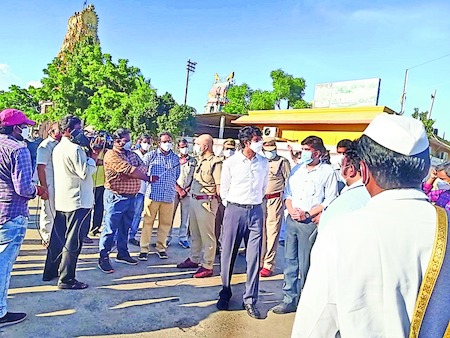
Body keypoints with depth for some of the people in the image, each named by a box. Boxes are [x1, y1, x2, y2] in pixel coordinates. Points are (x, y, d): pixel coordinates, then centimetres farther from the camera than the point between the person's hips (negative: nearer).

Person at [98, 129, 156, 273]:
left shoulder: (132, 154, 14)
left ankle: (122, 253, 30)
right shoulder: (111, 155, -12)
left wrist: (137, 171, -19)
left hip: (131, 196, 8)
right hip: (116, 197, -8)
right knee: (111, 228, -1)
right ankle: (103, 257, 8)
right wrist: (148, 178, -13)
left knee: (125, 227, 17)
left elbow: (143, 167, 3)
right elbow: (128, 169, -21)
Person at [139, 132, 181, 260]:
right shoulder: (150, 156, 2)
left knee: (165, 223, 8)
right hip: (152, 195, -3)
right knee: (148, 222, 1)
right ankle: (144, 249, 12)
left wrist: (179, 189, 13)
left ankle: (161, 247, 23)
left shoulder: (175, 158, 11)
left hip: (169, 196, 3)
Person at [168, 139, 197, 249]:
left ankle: (182, 238, 14)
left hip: (187, 192, 1)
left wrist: (186, 189, -4)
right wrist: (178, 189, -6)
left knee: (185, 216, 4)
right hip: (174, 191, -1)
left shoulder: (193, 161, 8)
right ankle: (167, 237, 12)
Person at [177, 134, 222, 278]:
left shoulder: (215, 162, -15)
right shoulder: (200, 160, 14)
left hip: (206, 201, -9)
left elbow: (219, 185, -17)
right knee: (194, 233, 19)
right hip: (194, 200, 9)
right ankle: (194, 259, 34)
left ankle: (207, 266, 9)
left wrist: (220, 201, -16)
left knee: (207, 235, 0)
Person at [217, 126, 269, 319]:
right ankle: (225, 293, 29)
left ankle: (250, 300, 16)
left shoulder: (264, 163, 5)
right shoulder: (230, 163, -3)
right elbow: (224, 189, 6)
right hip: (234, 210, -2)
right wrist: (232, 207, 10)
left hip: (255, 211, 2)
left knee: (254, 257, 2)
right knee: (228, 255, 8)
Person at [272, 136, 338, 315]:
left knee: (306, 265, 0)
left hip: (310, 223, -5)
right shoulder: (297, 169, 14)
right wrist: (291, 210, -3)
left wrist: (307, 214, -12)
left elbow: (330, 201, -7)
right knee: (290, 261, 10)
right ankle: (290, 299, 21)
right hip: (292, 220, 6)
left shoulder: (327, 172, -3)